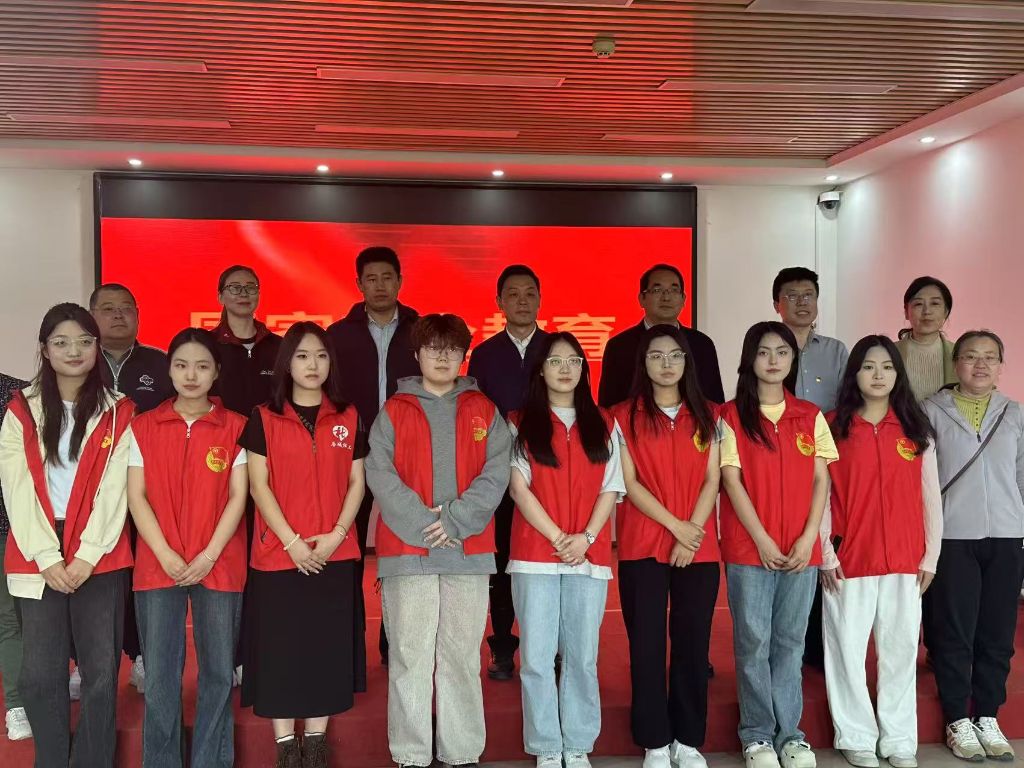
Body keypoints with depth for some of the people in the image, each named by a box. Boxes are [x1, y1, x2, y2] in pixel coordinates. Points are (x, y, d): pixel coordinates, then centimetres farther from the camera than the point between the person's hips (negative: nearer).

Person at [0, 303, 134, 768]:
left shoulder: (119, 414, 5)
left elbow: (114, 490, -3)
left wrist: (86, 555, -12)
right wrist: (47, 557, -10)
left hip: (101, 559, -1)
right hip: (37, 560, 1)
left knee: (101, 672, 1)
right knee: (42, 674, 2)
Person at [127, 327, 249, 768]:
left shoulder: (235, 427, 3)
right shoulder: (143, 427, 7)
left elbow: (238, 496, -1)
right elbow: (136, 496, 2)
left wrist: (209, 555, -10)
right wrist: (166, 555, -9)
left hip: (219, 565, 0)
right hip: (158, 566, 1)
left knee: (218, 671, 4)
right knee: (160, 674, 4)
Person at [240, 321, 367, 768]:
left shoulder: (348, 418, 7)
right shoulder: (264, 419, 1)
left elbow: (356, 482, 5)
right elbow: (259, 486, -3)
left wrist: (336, 534, -9)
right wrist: (292, 541, -12)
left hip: (335, 555, 2)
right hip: (279, 553, -1)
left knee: (327, 645, 7)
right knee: (279, 647, 3)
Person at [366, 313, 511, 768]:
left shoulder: (483, 411, 11)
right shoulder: (394, 410, 7)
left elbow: (495, 474, 1)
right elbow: (380, 473, -3)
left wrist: (456, 520, -11)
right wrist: (422, 522, -12)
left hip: (469, 550, 1)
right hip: (407, 550, -1)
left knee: (462, 655, 6)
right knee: (410, 656, 1)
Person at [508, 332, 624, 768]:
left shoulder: (603, 425, 10)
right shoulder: (521, 424, 4)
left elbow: (611, 489, 5)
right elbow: (518, 487, -3)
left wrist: (586, 537, -9)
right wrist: (556, 537, -11)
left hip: (590, 557, 2)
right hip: (535, 555, -1)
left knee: (582, 656, 7)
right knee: (537, 657, 1)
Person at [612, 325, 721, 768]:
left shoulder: (705, 416, 10)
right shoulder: (625, 416, 2)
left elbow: (712, 480, 3)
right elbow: (629, 483, -5)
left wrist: (691, 533, -9)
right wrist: (675, 526, -12)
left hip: (699, 547, 2)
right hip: (642, 547, -2)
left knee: (693, 644, 6)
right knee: (647, 645, 1)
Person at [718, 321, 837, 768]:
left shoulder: (811, 417, 9)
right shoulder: (731, 416, -1)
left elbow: (820, 481, 6)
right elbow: (732, 481, -6)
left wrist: (809, 538, -6)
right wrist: (762, 539, -11)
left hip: (801, 549, 3)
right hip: (749, 548, -3)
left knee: (790, 642, 10)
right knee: (753, 641, 3)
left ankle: (789, 732, 21)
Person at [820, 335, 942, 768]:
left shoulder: (917, 429, 6)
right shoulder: (833, 426, -1)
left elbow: (931, 498, 8)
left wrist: (931, 556, 3)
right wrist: (825, 554, -8)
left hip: (905, 560, 2)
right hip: (849, 559, -2)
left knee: (901, 649, 10)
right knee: (848, 649, 5)